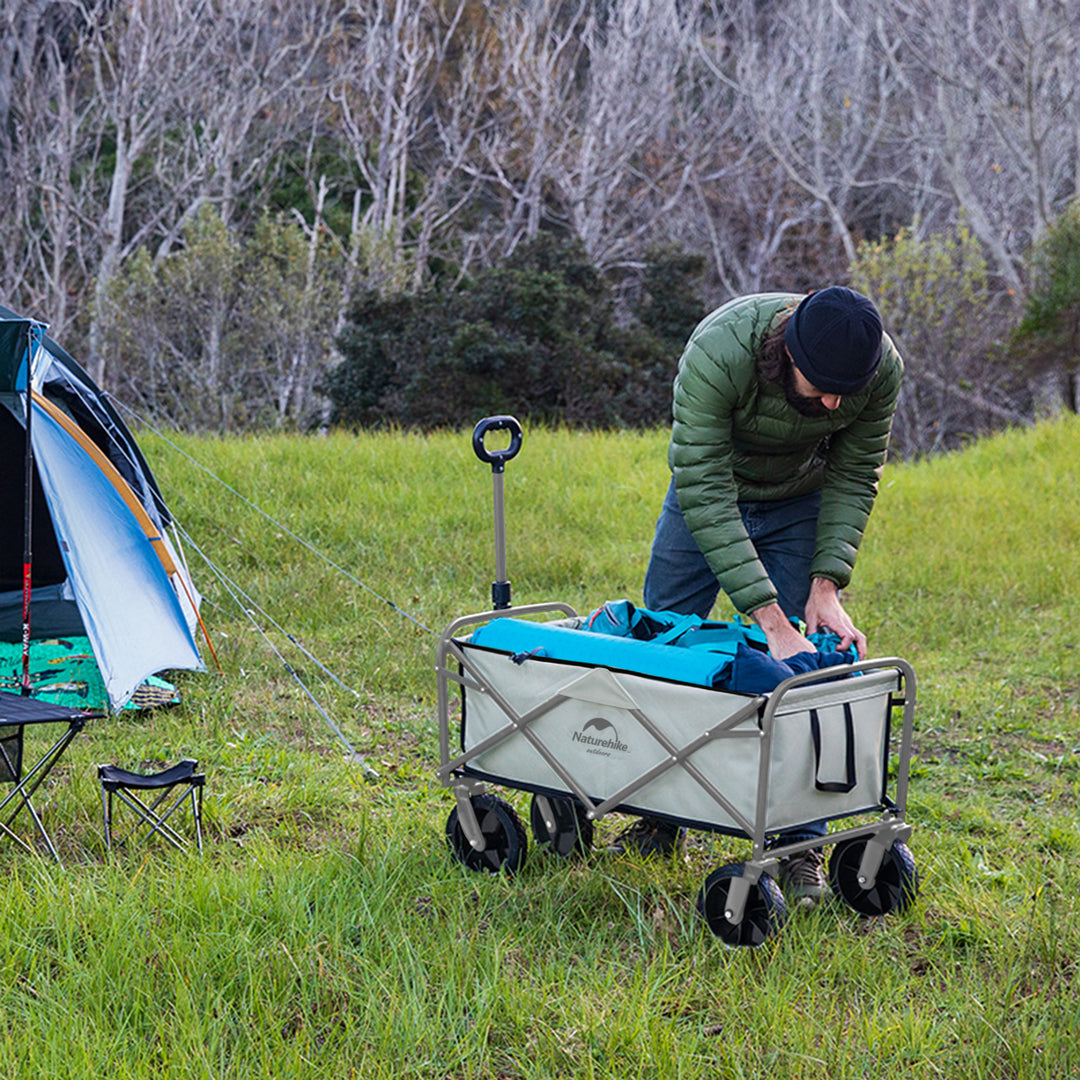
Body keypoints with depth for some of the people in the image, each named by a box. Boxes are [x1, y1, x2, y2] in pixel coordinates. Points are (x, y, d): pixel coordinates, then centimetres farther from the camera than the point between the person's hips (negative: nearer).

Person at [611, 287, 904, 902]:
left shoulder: (881, 367, -30)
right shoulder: (718, 352, -41)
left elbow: (855, 477, -13)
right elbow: (704, 492, -40)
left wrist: (826, 585, -24)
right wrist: (769, 617, -45)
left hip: (802, 506, 1)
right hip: (710, 492, -1)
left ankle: (800, 845, 2)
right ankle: (662, 819, 20)